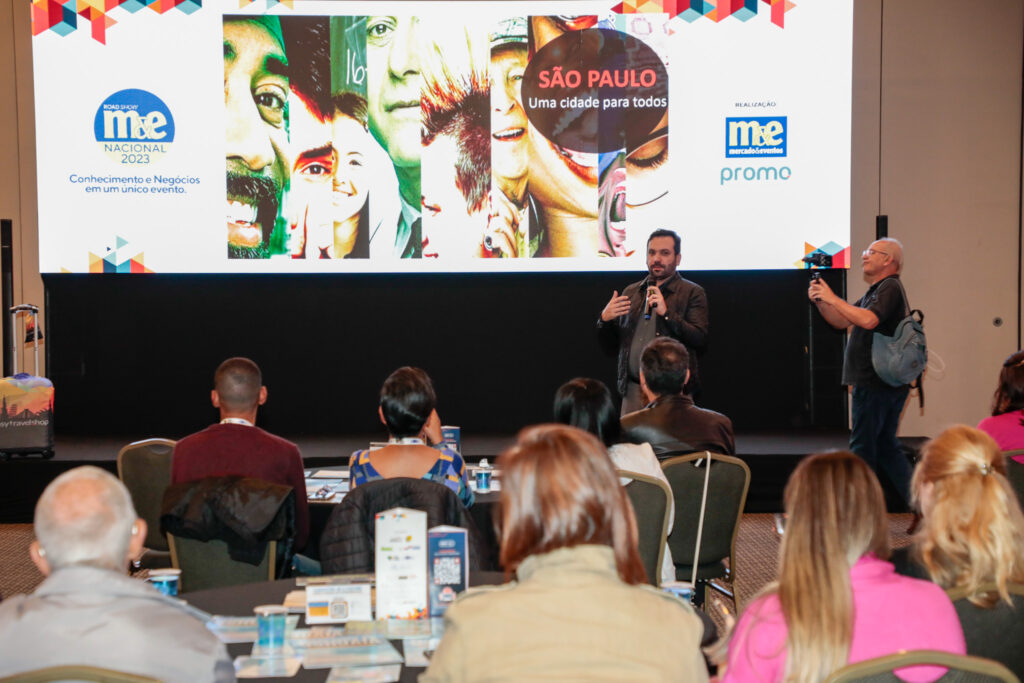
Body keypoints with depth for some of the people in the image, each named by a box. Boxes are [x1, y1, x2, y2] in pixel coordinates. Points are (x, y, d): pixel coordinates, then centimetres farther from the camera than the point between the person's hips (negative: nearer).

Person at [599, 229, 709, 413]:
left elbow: (700, 340, -10)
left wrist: (667, 313, -18)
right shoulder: (631, 292, 16)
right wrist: (605, 319, -3)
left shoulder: (692, 293, 2)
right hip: (633, 390, 4)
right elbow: (611, 342, 18)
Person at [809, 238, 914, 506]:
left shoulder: (890, 288, -12)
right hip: (887, 383, 10)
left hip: (876, 384, -10)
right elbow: (842, 322, 21)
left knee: (862, 446, -4)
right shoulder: (876, 290, 21)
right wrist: (820, 301, 4)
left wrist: (833, 298, -21)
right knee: (885, 446, 14)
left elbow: (868, 320, -28)